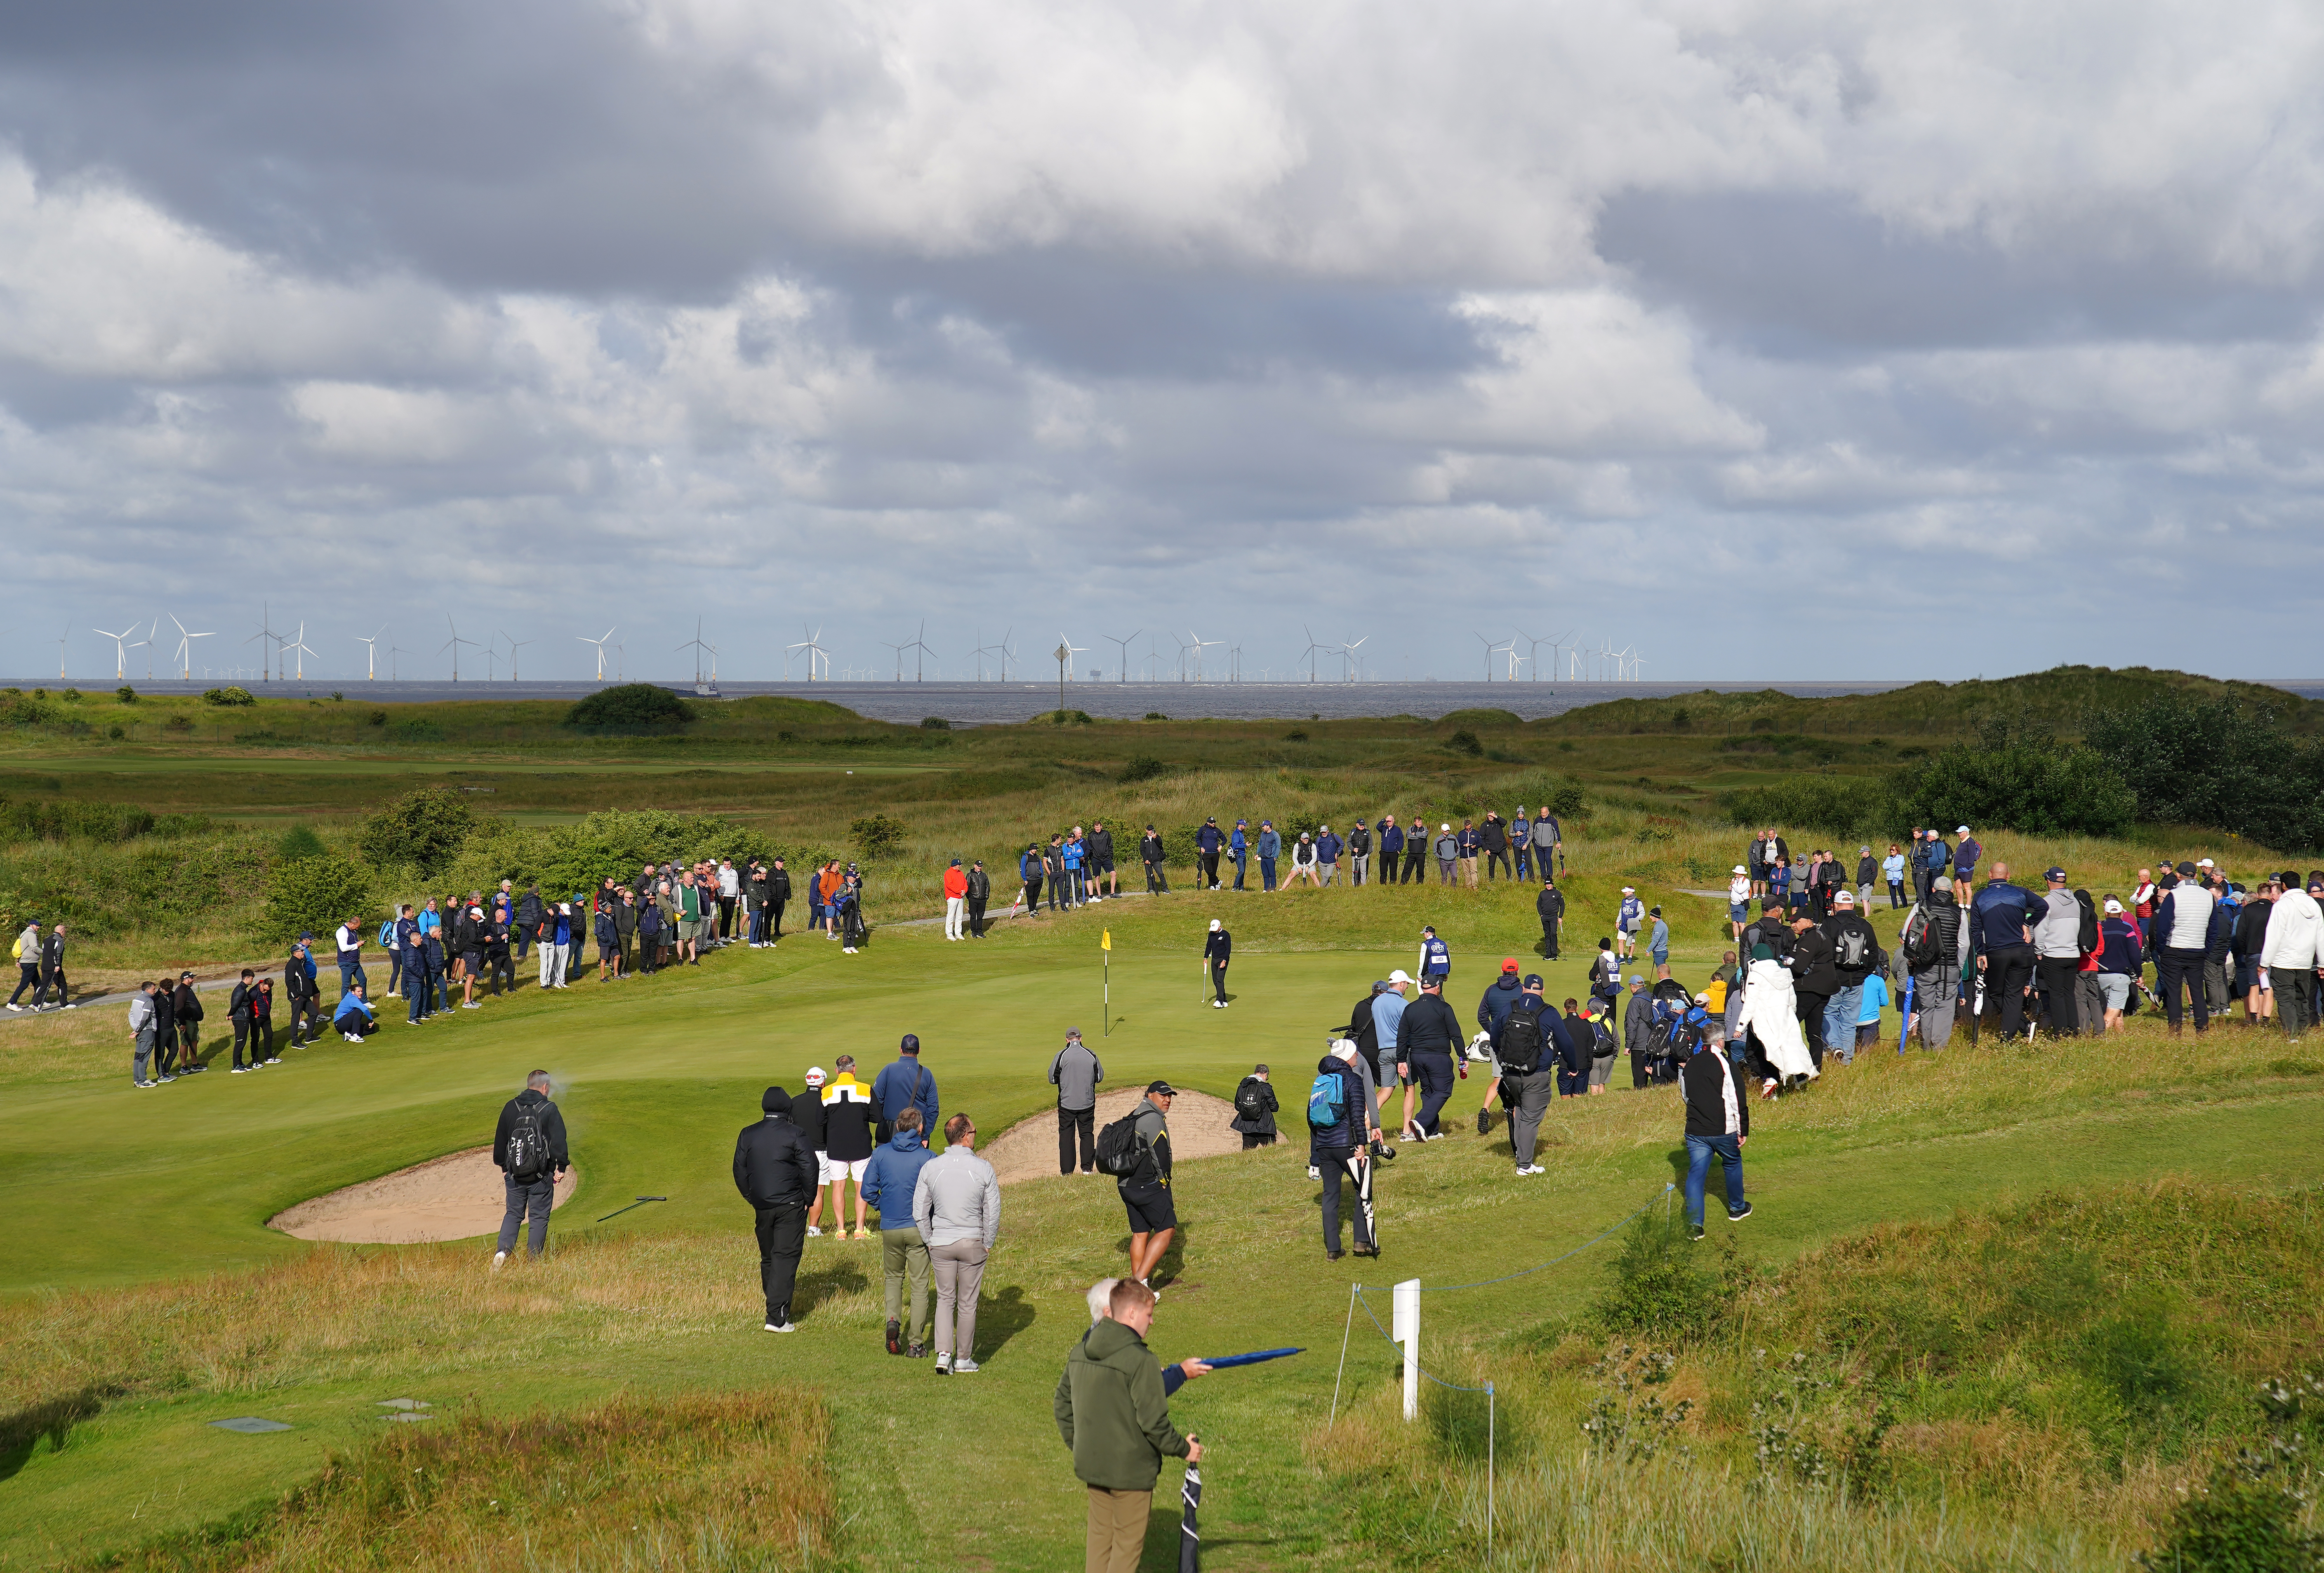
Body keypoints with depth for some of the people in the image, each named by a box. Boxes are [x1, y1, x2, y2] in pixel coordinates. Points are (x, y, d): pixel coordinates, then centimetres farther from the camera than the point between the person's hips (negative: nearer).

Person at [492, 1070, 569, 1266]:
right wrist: (561, 1167, 1)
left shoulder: (511, 1108, 6)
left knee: (513, 1214, 14)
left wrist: (504, 1167, 23)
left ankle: (503, 1249, -5)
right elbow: (559, 1141, -8)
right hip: (541, 1176, -3)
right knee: (539, 1217, 5)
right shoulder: (550, 1110, -7)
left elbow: (500, 1140, 13)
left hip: (514, 1174, 4)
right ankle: (533, 1259, 4)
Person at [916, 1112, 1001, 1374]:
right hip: (973, 1244, -2)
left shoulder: (931, 1168, -4)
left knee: (945, 1299, 13)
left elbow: (919, 1210, 1)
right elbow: (993, 1211, -5)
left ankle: (943, 1354, -2)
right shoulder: (983, 1169, -10)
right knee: (967, 1302, 9)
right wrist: (987, 1244, 7)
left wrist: (929, 1241, 12)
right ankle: (964, 1359, 17)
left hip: (941, 1244, 2)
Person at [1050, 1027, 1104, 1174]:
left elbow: (1053, 1079, -4)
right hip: (1087, 1103, 2)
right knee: (1087, 1134, 13)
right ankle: (1087, 1168, 11)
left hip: (1066, 1103, -2)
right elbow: (1100, 1077, 6)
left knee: (1066, 1136, 6)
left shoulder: (1061, 1056, -9)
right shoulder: (1091, 1055, -4)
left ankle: (1066, 1171, 4)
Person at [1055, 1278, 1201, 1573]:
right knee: (1129, 1543, 5)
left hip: (1090, 1465, 7)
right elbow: (1154, 1421, -20)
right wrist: (1184, 1449, -5)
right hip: (1131, 1469, -7)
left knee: (1100, 1536, 18)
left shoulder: (1079, 1352, 4)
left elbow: (1062, 1403, 13)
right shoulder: (1140, 1360, -21)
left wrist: (1075, 1444, 25)